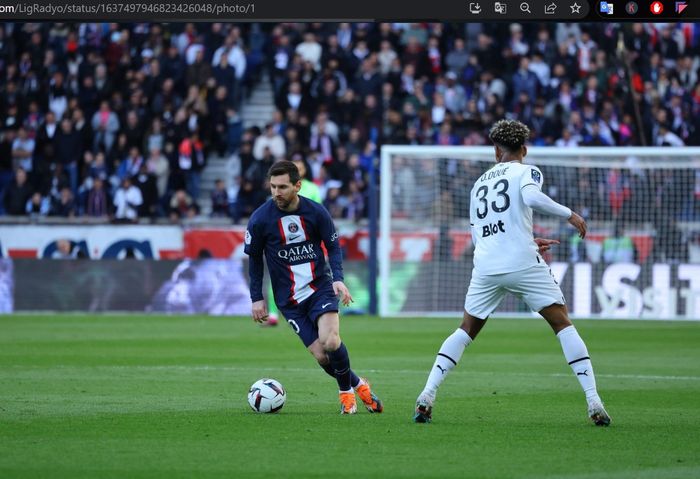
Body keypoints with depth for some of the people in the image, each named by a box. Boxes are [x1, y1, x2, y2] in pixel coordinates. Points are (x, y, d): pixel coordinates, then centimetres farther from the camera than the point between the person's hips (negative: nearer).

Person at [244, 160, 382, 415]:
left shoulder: (316, 212, -7)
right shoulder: (260, 219, -9)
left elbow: (333, 246, 4)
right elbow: (254, 258, 5)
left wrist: (338, 278, -12)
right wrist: (257, 298, 4)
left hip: (321, 288, 0)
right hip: (289, 298, 0)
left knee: (330, 342, -23)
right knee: (321, 356, -9)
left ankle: (346, 389, 4)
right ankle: (357, 385, 18)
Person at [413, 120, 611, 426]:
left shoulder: (479, 183, 23)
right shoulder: (526, 171, 6)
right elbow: (531, 197, -18)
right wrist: (569, 214, -7)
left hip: (485, 267, 4)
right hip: (523, 263, -4)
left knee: (466, 330, 17)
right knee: (563, 324, 2)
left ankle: (426, 397, 6)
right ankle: (594, 403, -7)